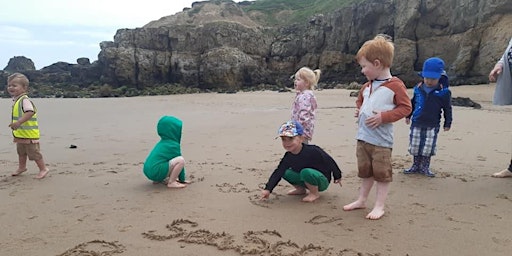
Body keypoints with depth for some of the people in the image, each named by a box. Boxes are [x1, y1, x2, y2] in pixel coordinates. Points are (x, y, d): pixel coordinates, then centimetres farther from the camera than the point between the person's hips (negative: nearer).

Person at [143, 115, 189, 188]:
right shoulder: (173, 145, -7)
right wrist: (182, 179, 11)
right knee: (181, 160, -16)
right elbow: (179, 162, -1)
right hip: (155, 172, -9)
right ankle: (171, 183, -11)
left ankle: (160, 179, 17)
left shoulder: (162, 142, 19)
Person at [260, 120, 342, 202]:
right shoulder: (288, 157, -8)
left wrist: (337, 176, -1)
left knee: (306, 172, -35)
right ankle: (301, 189, 11)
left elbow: (329, 161, -14)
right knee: (285, 173, -9)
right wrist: (268, 189, -17)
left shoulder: (312, 151, -26)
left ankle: (315, 193, -10)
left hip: (322, 182, -6)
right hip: (307, 179, 6)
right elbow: (278, 173, -8)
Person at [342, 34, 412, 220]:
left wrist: (383, 117, -20)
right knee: (365, 171, 18)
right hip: (363, 136, 8)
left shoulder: (395, 85, -12)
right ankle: (361, 200, 31)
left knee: (381, 173, 2)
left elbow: (405, 107, -13)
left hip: (381, 140, -8)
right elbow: (359, 100, 30)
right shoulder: (367, 86, 12)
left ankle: (379, 206, 14)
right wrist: (358, 110, 9)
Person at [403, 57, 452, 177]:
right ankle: (416, 165, 24)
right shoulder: (418, 88, 1)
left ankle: (425, 167, 20)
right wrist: (408, 116, 17)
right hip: (417, 123, 3)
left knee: (428, 148, 4)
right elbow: (412, 103, 14)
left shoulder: (443, 92, -8)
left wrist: (447, 123, 1)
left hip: (432, 125, -3)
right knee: (415, 145, 9)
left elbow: (447, 109, 0)